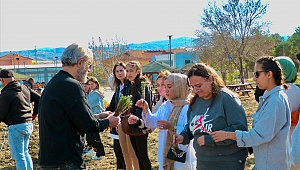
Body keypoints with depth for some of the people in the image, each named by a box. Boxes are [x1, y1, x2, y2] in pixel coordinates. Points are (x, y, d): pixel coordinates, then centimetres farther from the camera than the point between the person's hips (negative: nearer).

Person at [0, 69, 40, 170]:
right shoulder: (25, 89, 9)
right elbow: (39, 98, 13)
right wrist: (35, 112, 18)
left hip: (16, 127, -8)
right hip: (28, 125, 8)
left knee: (18, 156, 1)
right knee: (25, 153, 21)